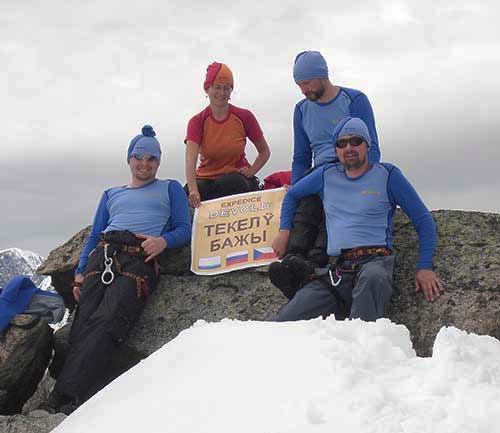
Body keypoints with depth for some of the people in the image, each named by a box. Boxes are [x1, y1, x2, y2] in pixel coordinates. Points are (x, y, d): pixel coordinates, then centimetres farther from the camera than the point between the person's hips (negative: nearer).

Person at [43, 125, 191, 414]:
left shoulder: (170, 189, 26)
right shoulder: (112, 195, 35)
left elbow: (185, 229, 15)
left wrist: (163, 241, -8)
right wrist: (79, 273, 13)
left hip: (140, 259, -4)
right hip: (101, 256, 4)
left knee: (107, 323, -28)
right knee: (83, 324, -21)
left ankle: (64, 398, -40)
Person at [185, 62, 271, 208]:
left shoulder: (244, 117, -3)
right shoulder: (197, 122, -5)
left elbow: (265, 151, 10)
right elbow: (190, 159, -22)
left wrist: (251, 171, -9)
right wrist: (193, 190, -39)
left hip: (236, 176, 0)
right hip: (206, 178, 1)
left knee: (230, 183, -37)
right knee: (186, 194, -32)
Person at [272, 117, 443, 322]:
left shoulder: (387, 175, 9)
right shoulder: (326, 176, 19)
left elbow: (424, 221, 10)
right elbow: (292, 195, 37)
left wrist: (424, 267, -1)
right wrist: (284, 231, 21)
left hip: (375, 260, -3)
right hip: (335, 269, 4)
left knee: (372, 278, -44)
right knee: (284, 324, -18)